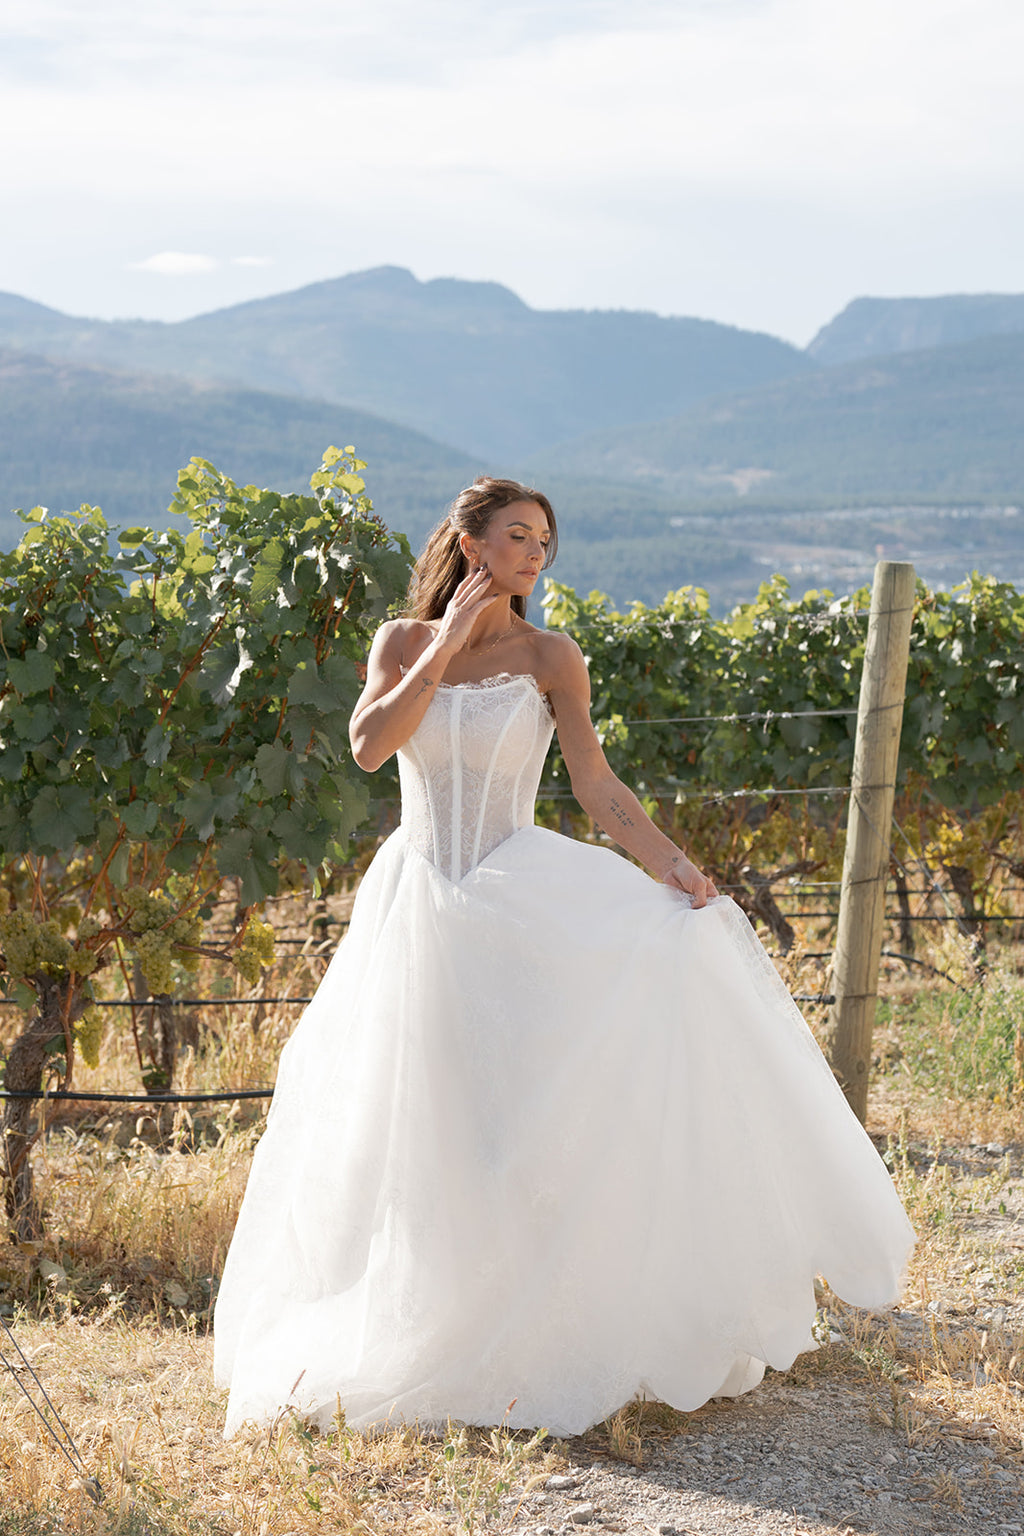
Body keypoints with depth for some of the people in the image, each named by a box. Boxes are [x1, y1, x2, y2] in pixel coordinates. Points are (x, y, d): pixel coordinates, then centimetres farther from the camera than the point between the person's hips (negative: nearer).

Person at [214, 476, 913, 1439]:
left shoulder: (550, 659, 2)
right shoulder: (404, 642, 5)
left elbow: (598, 788, -4)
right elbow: (369, 746, -11)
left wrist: (671, 864, -18)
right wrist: (445, 648, -11)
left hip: (518, 891, -1)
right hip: (419, 905, 1)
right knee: (419, 1115, 1)